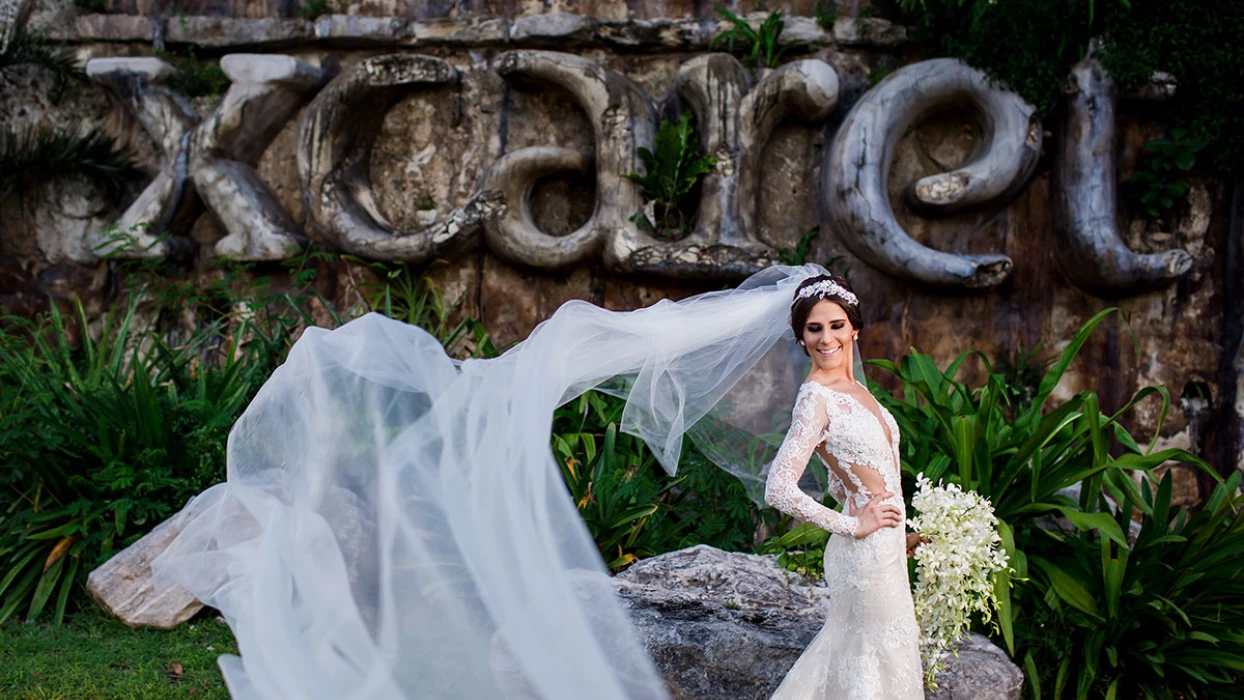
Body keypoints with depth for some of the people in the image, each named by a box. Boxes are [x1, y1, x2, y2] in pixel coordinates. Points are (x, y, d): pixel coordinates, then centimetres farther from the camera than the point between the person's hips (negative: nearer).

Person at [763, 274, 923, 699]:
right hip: (865, 552, -8)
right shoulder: (815, 399, -19)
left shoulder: (852, 388, 7)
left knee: (852, 655, 19)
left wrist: (900, 536, 16)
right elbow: (779, 491, -27)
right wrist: (852, 525, -18)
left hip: (884, 547, 8)